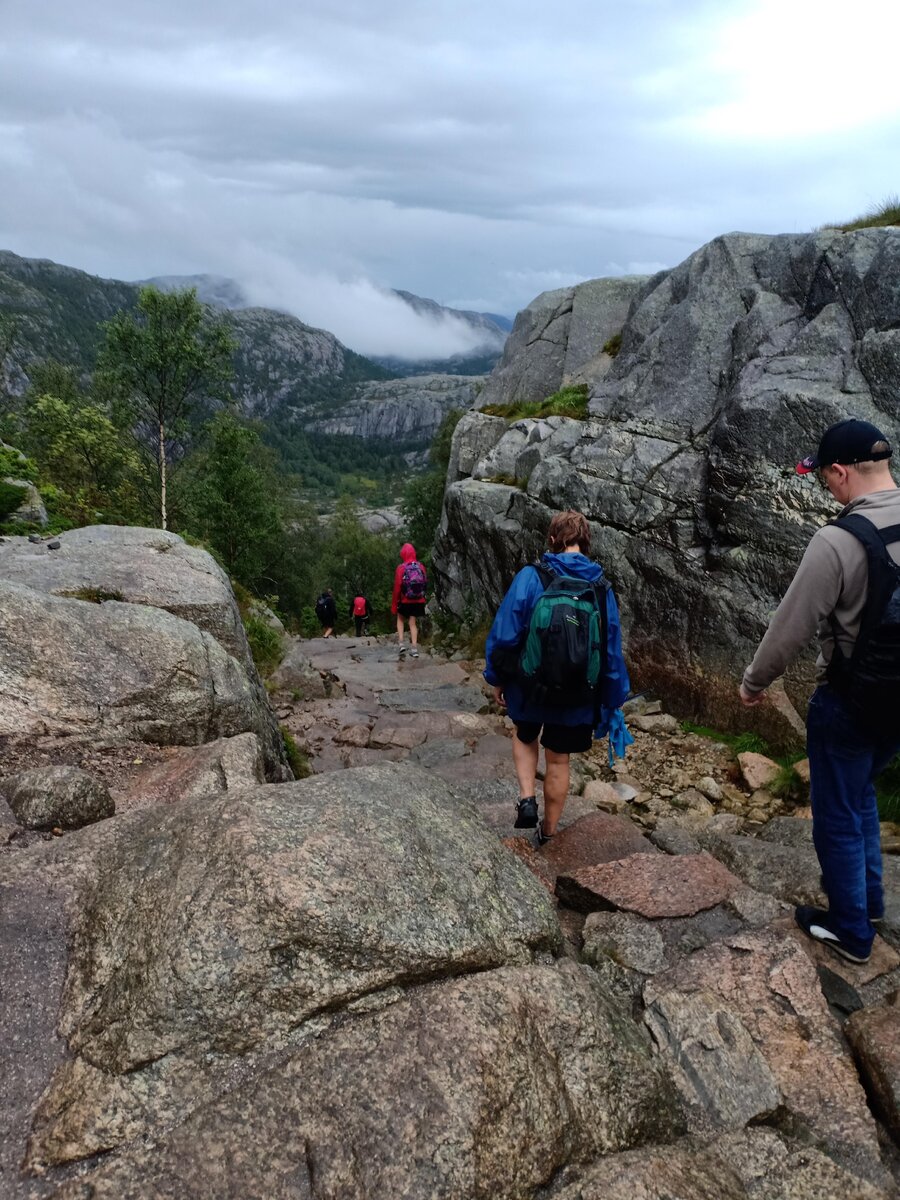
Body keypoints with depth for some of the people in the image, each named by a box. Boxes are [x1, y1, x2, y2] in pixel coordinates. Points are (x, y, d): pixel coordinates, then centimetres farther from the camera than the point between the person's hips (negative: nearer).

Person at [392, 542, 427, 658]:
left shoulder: (401, 568, -10)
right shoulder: (421, 567, -1)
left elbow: (397, 588, -9)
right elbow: (425, 583, 2)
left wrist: (394, 605, -2)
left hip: (405, 601, -2)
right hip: (419, 601, 2)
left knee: (400, 619, 19)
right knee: (413, 623, 9)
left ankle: (401, 643, 5)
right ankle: (414, 649, 1)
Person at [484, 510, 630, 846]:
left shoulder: (530, 577, -15)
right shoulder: (602, 588, -6)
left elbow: (504, 633, -14)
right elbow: (612, 653, -1)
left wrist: (496, 678, 1)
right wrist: (610, 703, 10)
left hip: (528, 686, -1)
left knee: (525, 736, 28)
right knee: (558, 761, 17)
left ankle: (527, 799, 11)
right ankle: (547, 832, 30)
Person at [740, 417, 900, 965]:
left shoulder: (838, 540, -24)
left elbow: (792, 626, -19)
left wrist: (754, 682, -3)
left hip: (849, 702, -7)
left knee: (839, 816, 12)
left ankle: (850, 930, 29)